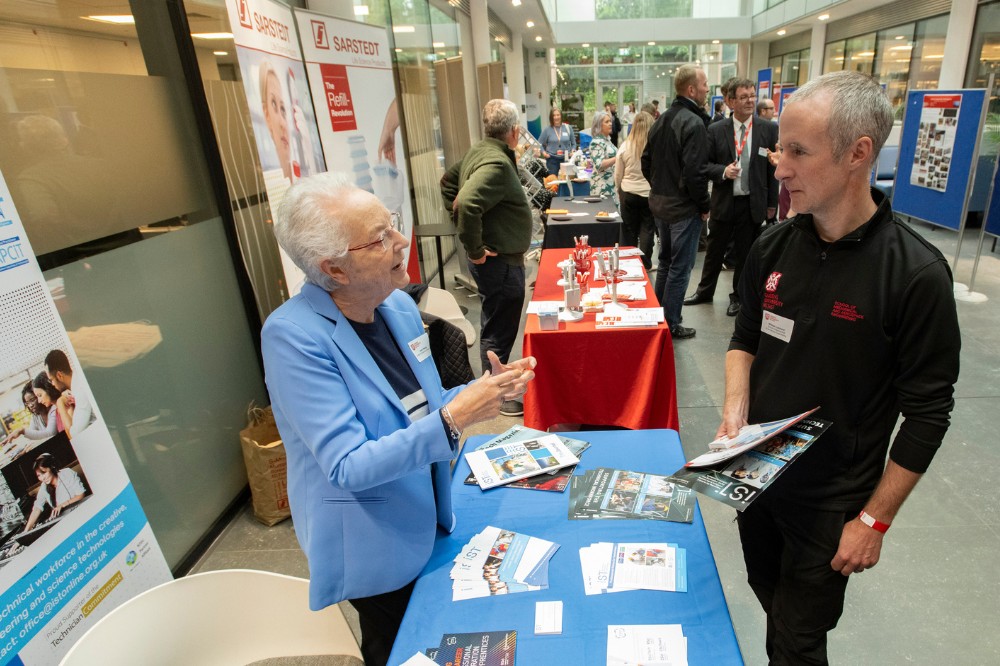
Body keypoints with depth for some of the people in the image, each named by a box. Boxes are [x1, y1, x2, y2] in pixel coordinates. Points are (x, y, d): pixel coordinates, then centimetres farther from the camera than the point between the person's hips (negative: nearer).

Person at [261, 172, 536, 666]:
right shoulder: (294, 336, -27)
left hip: (428, 521, 6)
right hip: (374, 545, -6)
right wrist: (453, 420, -36)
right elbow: (348, 468, -28)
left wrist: (481, 391, -12)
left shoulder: (399, 305, -6)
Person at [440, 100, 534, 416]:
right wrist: (475, 250, -24)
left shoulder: (478, 152, 8)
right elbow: (468, 205, -36)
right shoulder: (496, 163, -23)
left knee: (495, 327, 23)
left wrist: (467, 229, 15)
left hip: (498, 259, 10)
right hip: (500, 261, -10)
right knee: (499, 332, 3)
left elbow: (448, 182, 20)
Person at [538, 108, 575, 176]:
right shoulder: (547, 130, 1)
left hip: (566, 158, 2)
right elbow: (540, 144, 7)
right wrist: (543, 152, -9)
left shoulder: (568, 128, 6)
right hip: (552, 159, -2)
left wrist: (572, 151, -1)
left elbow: (573, 144, 15)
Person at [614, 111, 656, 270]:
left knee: (630, 230, 13)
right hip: (650, 193, -2)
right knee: (647, 230, 9)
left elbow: (618, 174, 3)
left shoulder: (625, 146, -4)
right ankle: (645, 264, 13)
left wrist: (619, 191, 19)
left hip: (628, 193, 2)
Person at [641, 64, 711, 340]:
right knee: (680, 268, 2)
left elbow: (646, 162, 12)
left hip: (659, 203, 8)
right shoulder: (694, 123, -18)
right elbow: (694, 172, -23)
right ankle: (670, 325, 10)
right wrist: (704, 206, -11)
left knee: (665, 260, 20)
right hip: (684, 208, -8)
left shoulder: (661, 119, 7)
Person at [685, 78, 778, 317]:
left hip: (753, 203, 0)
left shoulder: (769, 130, -2)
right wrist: (723, 171, -20)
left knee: (744, 253, 11)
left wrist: (772, 203, 1)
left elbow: (774, 168, 1)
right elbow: (705, 164, 0)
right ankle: (705, 291, 31)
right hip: (724, 202, 0)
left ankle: (738, 297, 28)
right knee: (715, 250, 13)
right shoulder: (716, 131, -2)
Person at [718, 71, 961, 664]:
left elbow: (927, 413, -14)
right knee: (770, 598, 25)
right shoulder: (773, 246, -6)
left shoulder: (916, 274, -19)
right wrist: (736, 408, -9)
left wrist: (876, 520, -11)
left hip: (831, 502, -4)